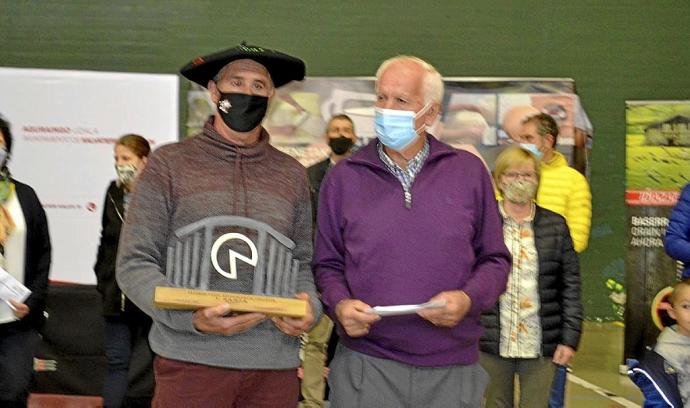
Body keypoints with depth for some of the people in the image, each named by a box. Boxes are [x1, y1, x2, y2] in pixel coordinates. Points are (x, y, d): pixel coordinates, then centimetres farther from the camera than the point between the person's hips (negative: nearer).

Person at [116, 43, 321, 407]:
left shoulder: (292, 175, 11)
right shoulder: (169, 164, 2)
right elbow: (135, 264, -2)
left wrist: (309, 307, -6)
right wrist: (190, 316, -16)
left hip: (274, 365, 3)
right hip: (190, 360, -3)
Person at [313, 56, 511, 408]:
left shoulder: (469, 171, 6)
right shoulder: (344, 177, 5)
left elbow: (494, 259, 9)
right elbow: (327, 264, 10)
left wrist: (468, 298, -10)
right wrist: (339, 304, -11)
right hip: (365, 365, 0)